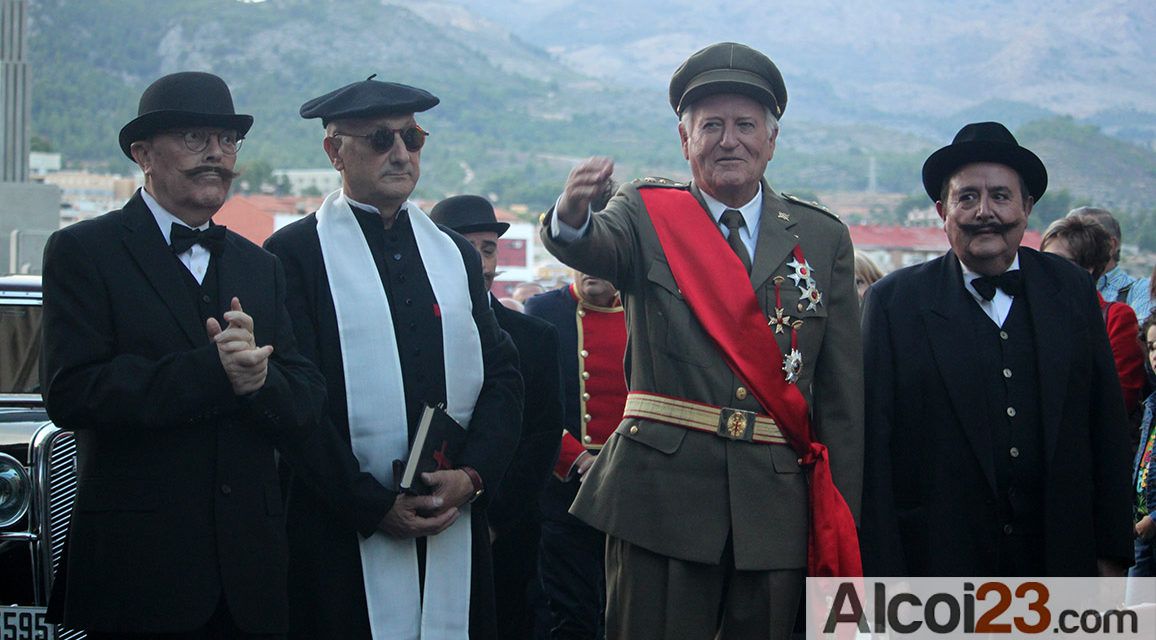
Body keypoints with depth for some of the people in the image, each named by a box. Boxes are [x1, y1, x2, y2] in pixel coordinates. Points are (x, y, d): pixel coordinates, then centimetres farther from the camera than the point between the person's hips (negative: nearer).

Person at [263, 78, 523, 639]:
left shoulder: (455, 254, 15)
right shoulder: (294, 253, -2)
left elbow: (503, 376, 10)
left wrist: (471, 475, -6)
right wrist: (373, 506, -12)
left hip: (455, 528, 4)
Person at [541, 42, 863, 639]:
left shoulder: (823, 238, 9)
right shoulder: (648, 215, 5)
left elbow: (842, 394, 8)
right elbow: (594, 248, -19)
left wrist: (840, 523, 4)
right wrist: (573, 215, -43)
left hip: (777, 511, 2)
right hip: (662, 495, -2)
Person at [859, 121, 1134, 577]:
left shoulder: (1072, 291, 7)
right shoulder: (894, 301, -2)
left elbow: (1107, 431, 8)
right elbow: (875, 447, -5)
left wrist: (1111, 554, 5)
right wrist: (882, 573, -9)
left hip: (1059, 557, 3)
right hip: (938, 560, -2)